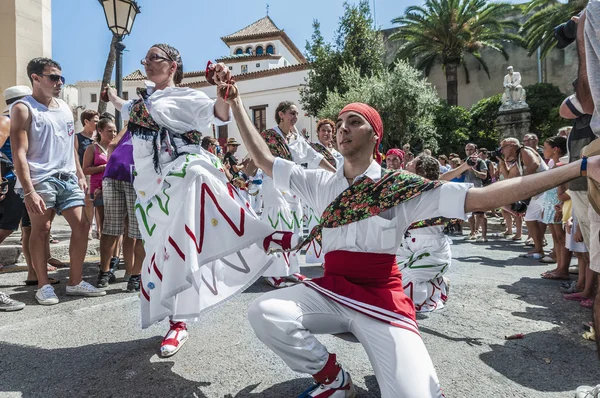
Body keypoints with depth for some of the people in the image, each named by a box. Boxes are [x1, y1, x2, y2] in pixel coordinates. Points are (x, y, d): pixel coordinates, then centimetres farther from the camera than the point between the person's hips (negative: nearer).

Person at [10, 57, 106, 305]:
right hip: (40, 180, -6)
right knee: (41, 231, 0)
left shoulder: (65, 108, 16)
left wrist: (80, 175, 14)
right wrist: (29, 191, -19)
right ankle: (43, 286, 13)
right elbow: (19, 153, -11)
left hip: (68, 179, 6)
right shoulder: (23, 109, -4)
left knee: (82, 226, 3)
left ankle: (75, 282, 14)